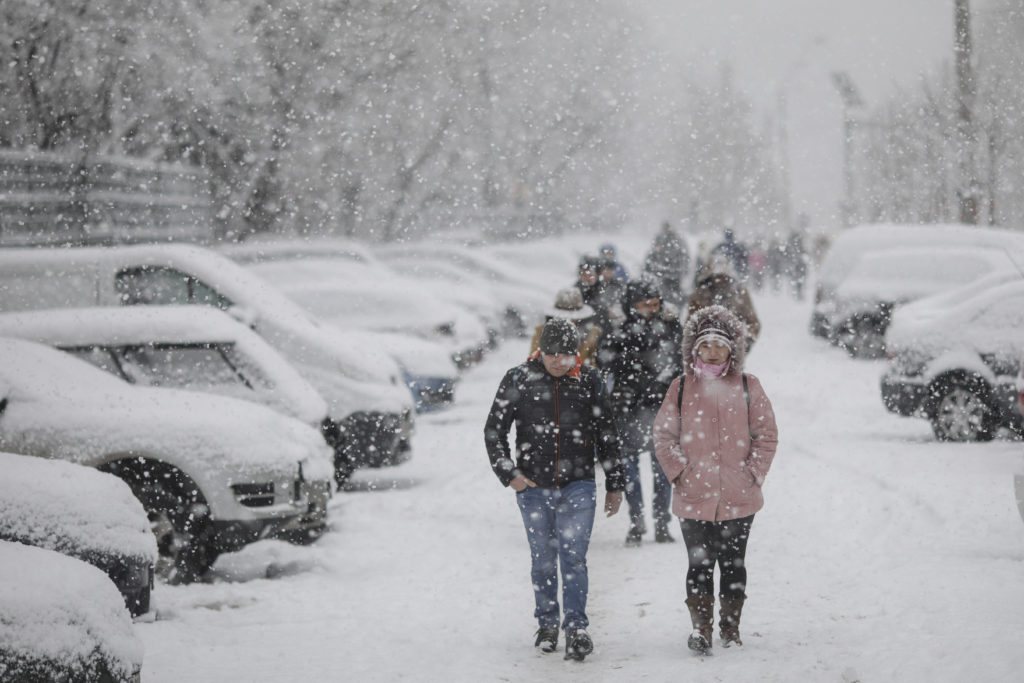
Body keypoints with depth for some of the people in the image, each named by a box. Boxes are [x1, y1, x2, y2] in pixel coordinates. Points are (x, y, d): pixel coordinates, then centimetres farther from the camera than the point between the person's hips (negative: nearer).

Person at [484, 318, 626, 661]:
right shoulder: (518, 379, -2)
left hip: (578, 485, 0)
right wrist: (508, 473, -5)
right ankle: (547, 624, 22)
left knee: (573, 555, -10)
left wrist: (614, 484, 13)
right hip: (534, 487, 1)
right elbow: (494, 431, 5)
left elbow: (607, 435, 11)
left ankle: (576, 628, -8)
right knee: (543, 560, 8)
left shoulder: (589, 380, 1)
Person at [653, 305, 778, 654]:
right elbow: (663, 434, 5)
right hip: (694, 496, 0)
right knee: (700, 564, -2)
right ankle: (700, 628, 2)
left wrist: (753, 473, -4)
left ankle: (730, 626, 21)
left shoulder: (748, 387, 3)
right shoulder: (681, 388, 4)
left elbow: (767, 434, 5)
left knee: (733, 563, 10)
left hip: (739, 497, 1)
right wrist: (679, 471, -5)